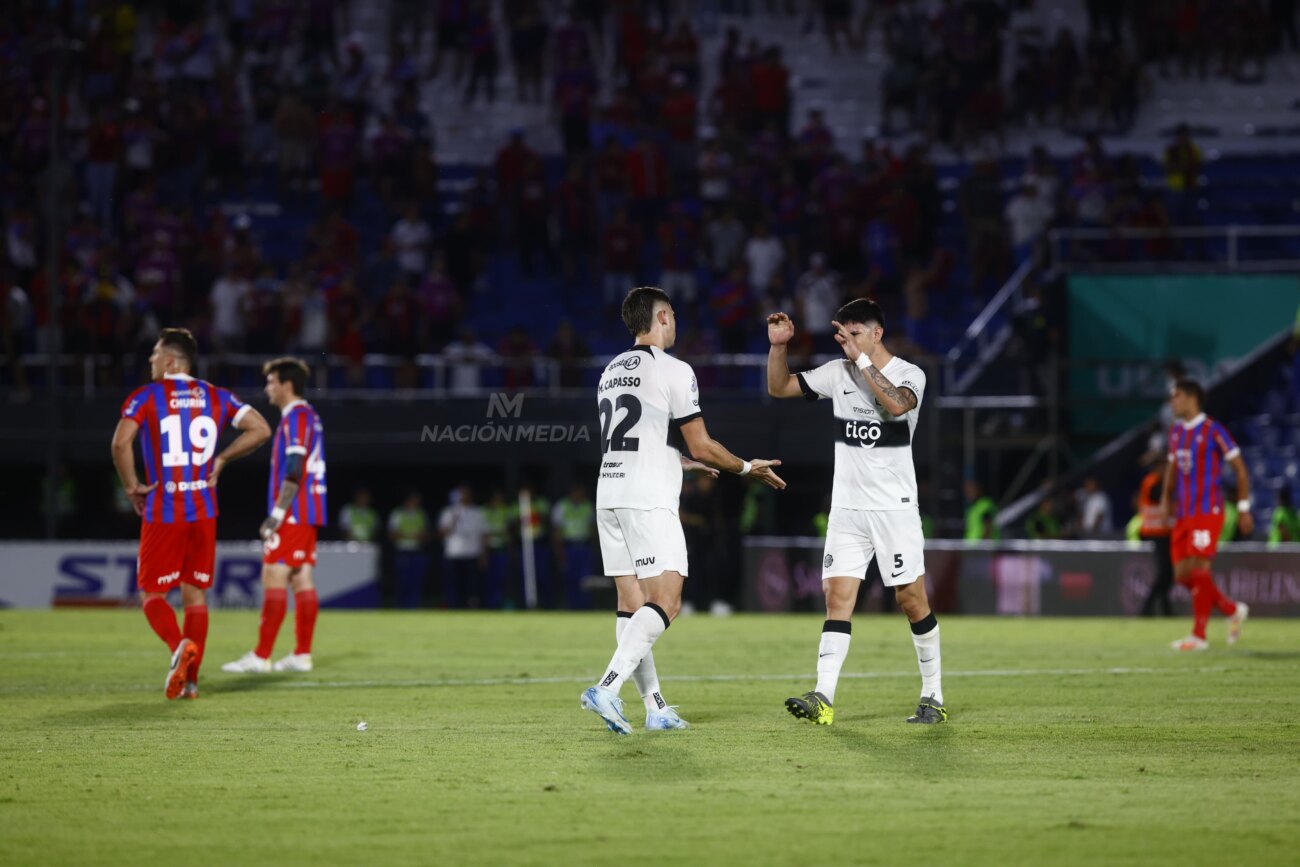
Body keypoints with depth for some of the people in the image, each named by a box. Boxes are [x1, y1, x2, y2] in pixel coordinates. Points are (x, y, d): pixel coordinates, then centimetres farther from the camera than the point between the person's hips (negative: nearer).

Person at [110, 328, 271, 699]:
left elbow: (121, 442, -19)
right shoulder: (216, 397, 8)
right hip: (204, 511, 4)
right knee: (195, 594, 11)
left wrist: (132, 487, -6)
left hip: (163, 512, -4)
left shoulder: (146, 397, -4)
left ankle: (180, 645, -23)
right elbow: (260, 429, 2)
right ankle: (190, 680, 6)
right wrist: (221, 459, 11)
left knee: (152, 593, 5)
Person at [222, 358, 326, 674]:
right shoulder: (309, 416, 19)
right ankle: (302, 655, 7)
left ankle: (260, 657, -13)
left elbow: (294, 471, -20)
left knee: (274, 578, -11)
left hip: (293, 514, -10)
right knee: (302, 580, 8)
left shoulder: (296, 417, -12)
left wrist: (277, 514, -20)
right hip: (308, 513, 10)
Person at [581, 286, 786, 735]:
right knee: (665, 602, -9)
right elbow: (700, 446, -8)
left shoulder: (612, 371, 17)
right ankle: (608, 688, -24)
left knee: (632, 603, 7)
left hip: (609, 494, 8)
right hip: (648, 500, -8)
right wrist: (748, 468, 9)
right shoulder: (673, 371, -8)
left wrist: (689, 461, 42)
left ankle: (655, 707, 7)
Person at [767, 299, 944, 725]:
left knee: (912, 599, 1)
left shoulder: (910, 374, -7)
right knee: (837, 596, -8)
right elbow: (778, 387, 10)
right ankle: (823, 699, -16)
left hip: (895, 508, -4)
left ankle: (933, 697, 15)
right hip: (846, 509, 4)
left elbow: (896, 404, -29)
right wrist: (778, 346, -5)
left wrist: (862, 358, -28)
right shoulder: (838, 373, 6)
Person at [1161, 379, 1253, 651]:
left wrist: (1244, 508, -7)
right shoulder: (1177, 432, 13)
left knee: (1198, 568, -12)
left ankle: (1199, 636, -7)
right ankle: (1233, 611, 22)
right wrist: (1166, 498, 9)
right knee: (1182, 574, 4)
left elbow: (1240, 469, -5)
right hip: (1184, 514, 8)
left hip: (1207, 511, -8)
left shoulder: (1213, 431, -9)